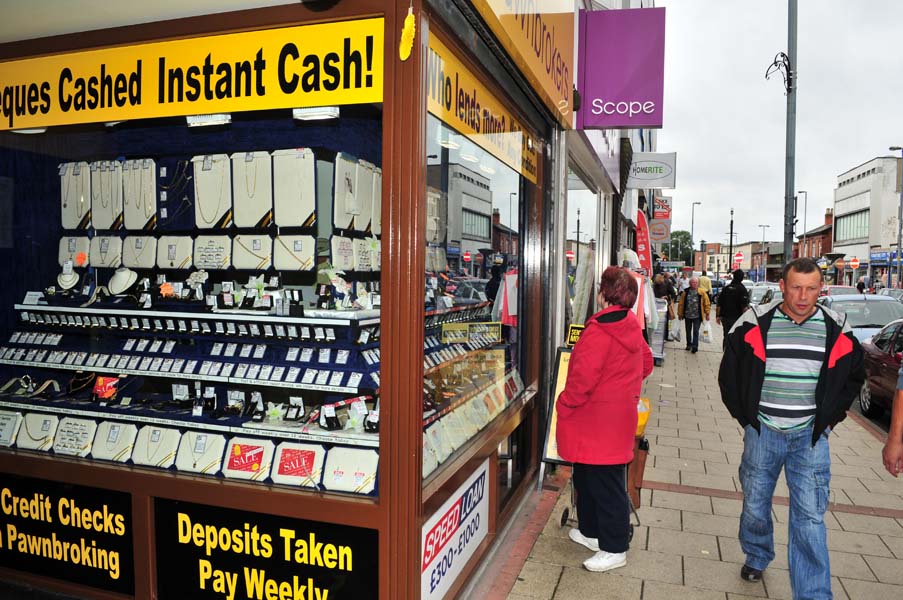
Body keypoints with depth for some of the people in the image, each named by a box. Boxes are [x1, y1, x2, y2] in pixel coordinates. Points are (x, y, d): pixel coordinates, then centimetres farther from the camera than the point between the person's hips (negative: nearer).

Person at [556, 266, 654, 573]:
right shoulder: (632, 326, 6)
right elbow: (646, 363, 18)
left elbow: (583, 378, -23)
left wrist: (563, 405, -9)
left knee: (605, 484, 2)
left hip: (598, 420, -9)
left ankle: (614, 549, 15)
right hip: (621, 411, 9)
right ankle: (592, 531, 35)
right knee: (587, 476, 21)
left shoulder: (598, 331, -22)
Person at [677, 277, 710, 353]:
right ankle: (689, 344, 29)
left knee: (696, 332, -5)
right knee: (688, 331, 15)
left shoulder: (701, 292, -5)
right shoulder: (686, 292, -1)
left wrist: (707, 313, -3)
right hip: (687, 315, 3)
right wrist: (680, 314, 5)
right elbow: (681, 303, 4)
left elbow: (707, 304, -1)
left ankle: (695, 346, -3)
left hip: (697, 316, -3)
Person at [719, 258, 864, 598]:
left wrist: (830, 417, 7)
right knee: (755, 506, 14)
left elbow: (854, 375, 14)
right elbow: (729, 372, 4)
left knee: (810, 518, -1)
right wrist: (744, 414, 2)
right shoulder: (755, 324, -7)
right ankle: (756, 558, 40)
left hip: (810, 436, 0)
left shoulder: (837, 330, -2)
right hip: (762, 432, 0)